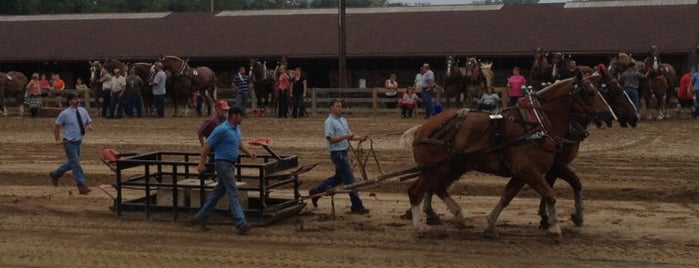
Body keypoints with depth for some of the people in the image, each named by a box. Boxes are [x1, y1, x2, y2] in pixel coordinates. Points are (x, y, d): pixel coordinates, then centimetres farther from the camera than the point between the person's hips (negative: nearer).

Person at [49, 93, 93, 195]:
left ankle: (55, 174, 39)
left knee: (71, 163, 18)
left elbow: (89, 121, 12)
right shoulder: (65, 114, -13)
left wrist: (89, 125, -12)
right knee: (76, 164, -6)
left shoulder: (83, 111, 2)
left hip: (78, 141, 7)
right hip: (69, 142, -7)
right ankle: (82, 186, -3)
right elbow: (56, 125, -4)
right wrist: (58, 139, -7)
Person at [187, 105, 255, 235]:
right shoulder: (222, 129, -17)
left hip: (231, 164, 9)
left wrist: (248, 152, 5)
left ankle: (201, 217, 25)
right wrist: (202, 164, -11)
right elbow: (207, 145, -13)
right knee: (233, 193, -12)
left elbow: (239, 143, 24)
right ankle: (241, 224, -15)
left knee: (218, 192, 15)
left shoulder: (237, 128, 10)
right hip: (223, 163, -9)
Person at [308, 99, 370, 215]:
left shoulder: (343, 120, 14)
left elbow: (349, 136, 17)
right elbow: (331, 139, -20)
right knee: (349, 179, -5)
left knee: (339, 177, 19)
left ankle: (315, 192, 29)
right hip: (337, 154, -10)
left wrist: (360, 138, 0)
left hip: (344, 153, 10)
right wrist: (345, 137, -29)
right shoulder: (329, 122, -13)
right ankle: (357, 206, 2)